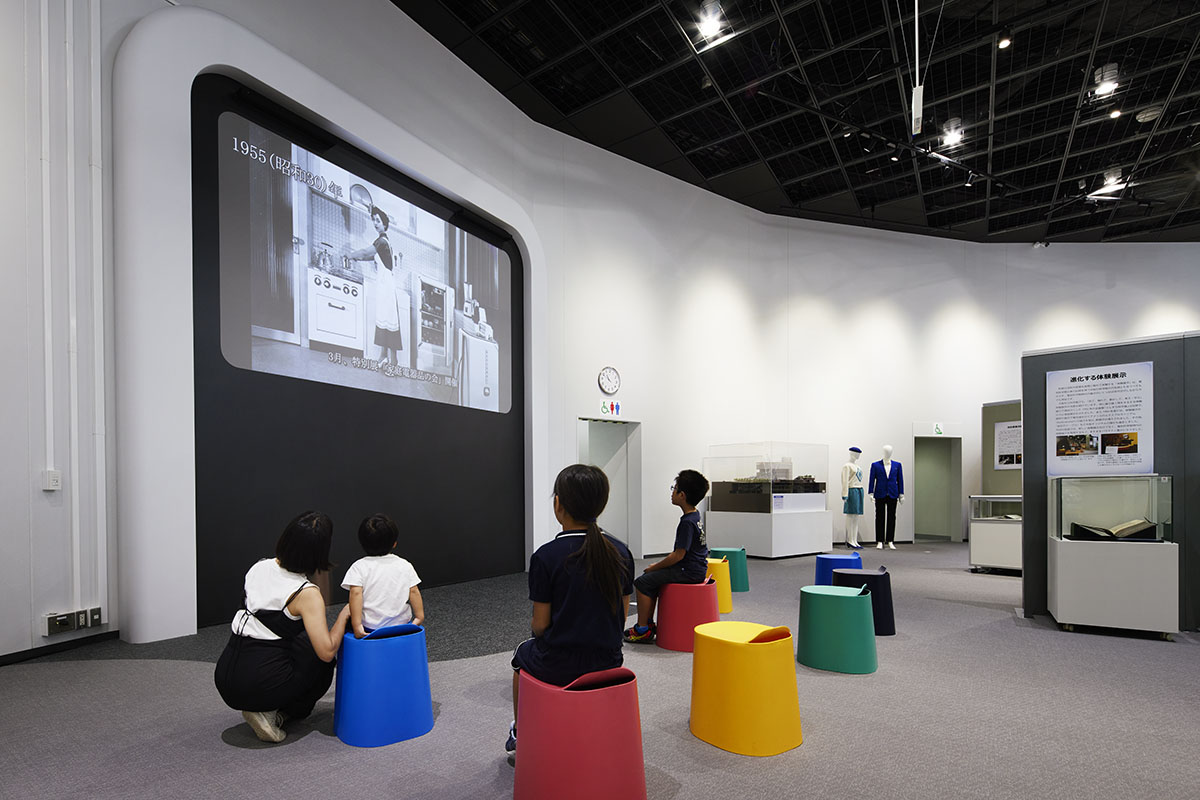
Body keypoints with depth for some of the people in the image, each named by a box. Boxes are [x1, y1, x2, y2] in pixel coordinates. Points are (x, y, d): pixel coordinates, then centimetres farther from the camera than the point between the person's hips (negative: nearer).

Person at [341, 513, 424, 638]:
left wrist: (356, 625, -20)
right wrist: (420, 616, 3)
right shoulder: (405, 565, 0)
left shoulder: (359, 567, -6)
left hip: (369, 628, -1)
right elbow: (414, 592, -4)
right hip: (401, 623, 1)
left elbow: (356, 593, -17)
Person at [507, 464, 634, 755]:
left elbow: (540, 625, -12)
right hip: (607, 663, 4)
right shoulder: (621, 553, -5)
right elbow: (621, 616, 3)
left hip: (557, 667, -4)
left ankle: (519, 732, 46)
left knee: (522, 653, 30)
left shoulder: (546, 556, -19)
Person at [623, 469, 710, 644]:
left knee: (643, 582, -8)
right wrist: (658, 566, 14)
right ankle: (649, 623, 21)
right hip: (696, 569, 10)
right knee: (652, 578, 18)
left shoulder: (687, 522, -22)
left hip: (688, 572, -10)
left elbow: (678, 555, -23)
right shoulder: (695, 516, 10)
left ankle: (642, 630, 0)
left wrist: (654, 567, -10)